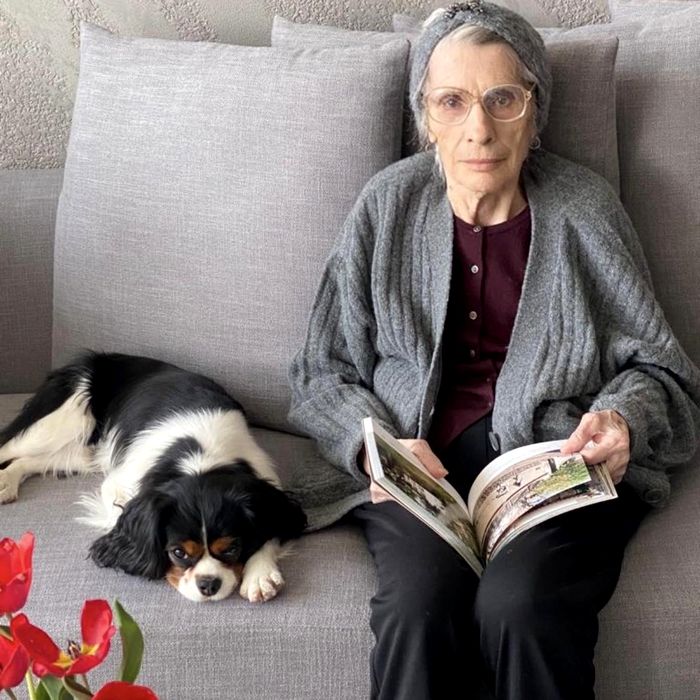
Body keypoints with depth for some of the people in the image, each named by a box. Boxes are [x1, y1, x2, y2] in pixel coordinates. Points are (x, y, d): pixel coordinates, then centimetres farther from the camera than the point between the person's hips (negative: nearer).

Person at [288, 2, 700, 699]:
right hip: (419, 458, 1)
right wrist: (375, 445, -9)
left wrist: (625, 416, -13)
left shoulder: (584, 209, 3)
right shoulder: (388, 206, 5)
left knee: (518, 604, -32)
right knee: (419, 603, -31)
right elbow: (322, 372, 10)